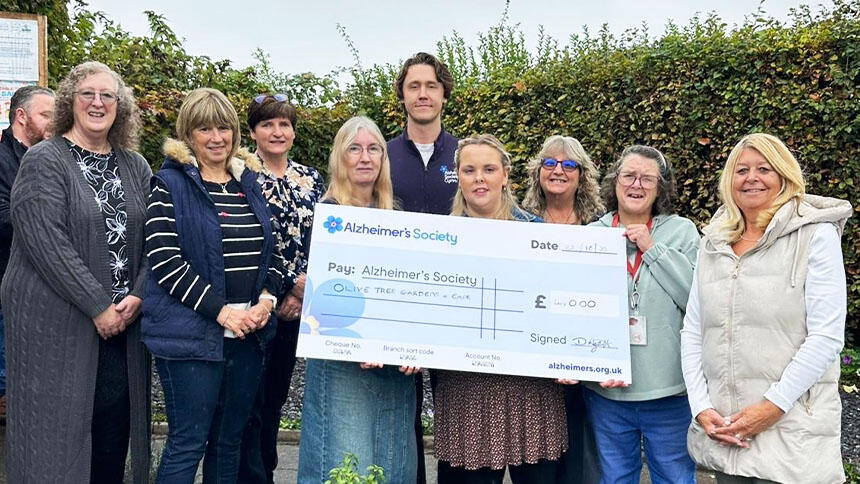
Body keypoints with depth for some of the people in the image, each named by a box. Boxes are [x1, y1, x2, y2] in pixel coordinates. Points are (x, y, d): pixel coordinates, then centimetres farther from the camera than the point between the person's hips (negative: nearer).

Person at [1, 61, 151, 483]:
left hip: (123, 320, 5)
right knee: (57, 423, 2)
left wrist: (137, 295, -7)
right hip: (55, 322, -5)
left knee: (117, 419, 7)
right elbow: (47, 244, -15)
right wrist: (98, 306, -17)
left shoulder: (136, 167, 11)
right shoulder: (44, 161, -5)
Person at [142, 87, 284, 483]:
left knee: (229, 441, 14)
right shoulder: (170, 184, -4)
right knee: (188, 443, -1)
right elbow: (165, 260, -12)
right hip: (192, 333, -5)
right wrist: (219, 311, -16)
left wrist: (267, 298, -2)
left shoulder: (249, 182, 13)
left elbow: (271, 251, 16)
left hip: (248, 332, 6)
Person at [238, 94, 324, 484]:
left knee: (276, 396, 14)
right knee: (251, 399, -1)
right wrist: (292, 283, -13)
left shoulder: (310, 178, 10)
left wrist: (299, 293, -4)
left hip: (297, 305, 5)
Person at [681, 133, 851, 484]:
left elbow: (826, 336, -10)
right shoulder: (712, 244, 9)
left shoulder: (816, 236, -4)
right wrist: (701, 407, -3)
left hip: (791, 430, -4)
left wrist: (774, 405, -15)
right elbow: (692, 332, 8)